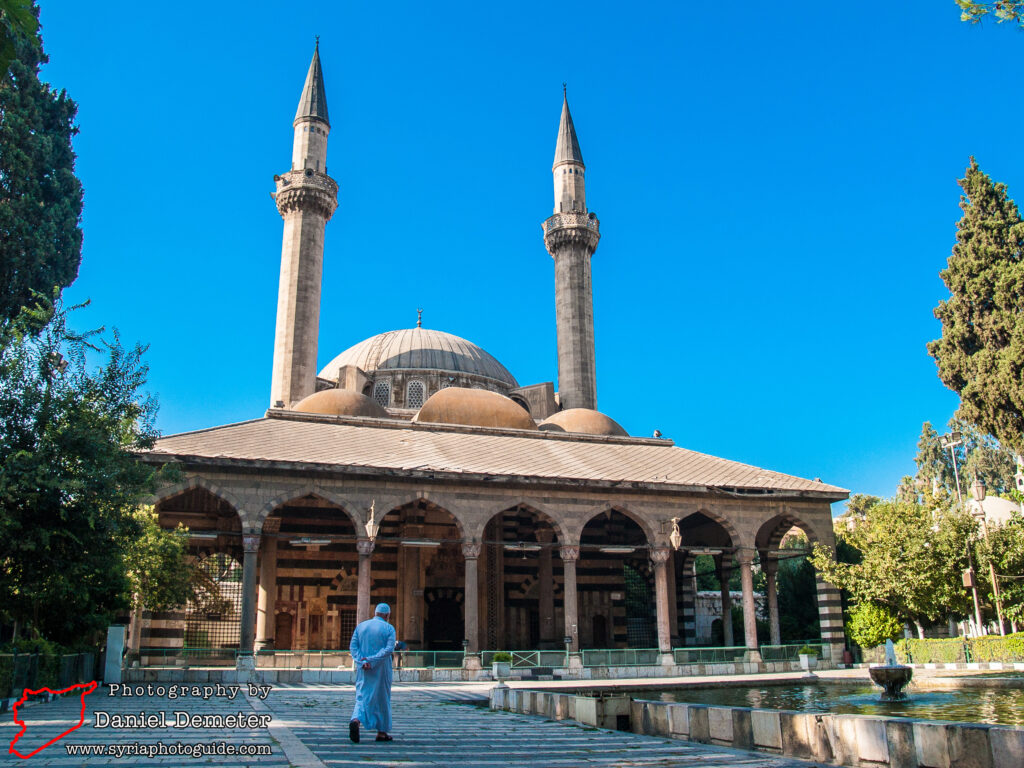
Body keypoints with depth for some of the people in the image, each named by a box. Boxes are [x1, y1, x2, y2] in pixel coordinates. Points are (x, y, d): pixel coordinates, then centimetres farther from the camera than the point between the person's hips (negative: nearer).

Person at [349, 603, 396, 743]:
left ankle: (356, 720, -24)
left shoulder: (361, 626, 7)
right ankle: (381, 732, 17)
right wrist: (372, 660, -19)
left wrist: (362, 662, -12)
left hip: (363, 670, 3)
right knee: (382, 699, 11)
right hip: (381, 670, -3)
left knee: (363, 697, 5)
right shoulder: (389, 628, -5)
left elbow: (353, 646, -2)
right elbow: (389, 649, -18)